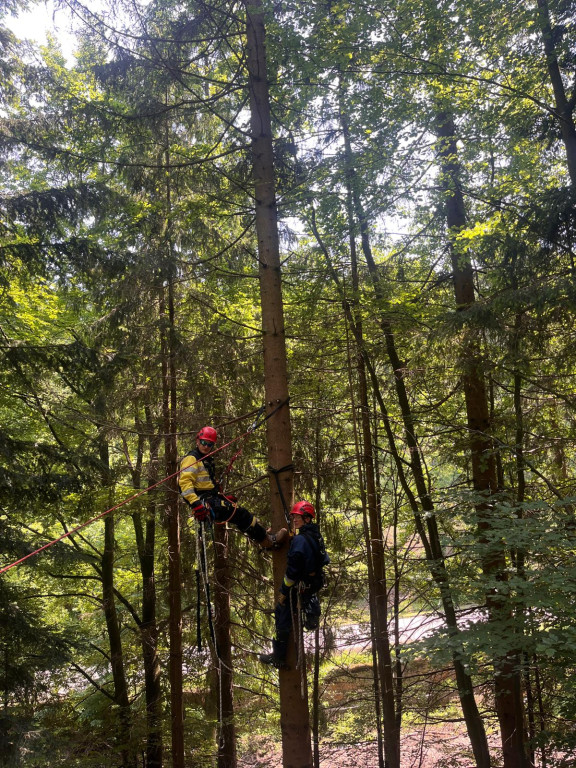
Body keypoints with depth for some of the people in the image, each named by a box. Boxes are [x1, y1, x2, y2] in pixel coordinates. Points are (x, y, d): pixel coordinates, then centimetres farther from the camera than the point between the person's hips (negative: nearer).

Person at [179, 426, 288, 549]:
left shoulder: (207, 460, 22)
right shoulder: (191, 459, -9)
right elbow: (184, 482, -22)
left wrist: (223, 497, 20)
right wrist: (195, 503, -33)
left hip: (212, 498, 10)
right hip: (203, 501, -10)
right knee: (240, 513, -15)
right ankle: (268, 541, -7)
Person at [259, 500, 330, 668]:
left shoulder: (300, 539, -22)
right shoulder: (317, 536, 6)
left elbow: (293, 569, -23)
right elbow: (324, 561, 16)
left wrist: (283, 591, -15)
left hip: (298, 588, -9)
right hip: (314, 584, 9)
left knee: (282, 620, 3)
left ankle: (278, 658, 12)